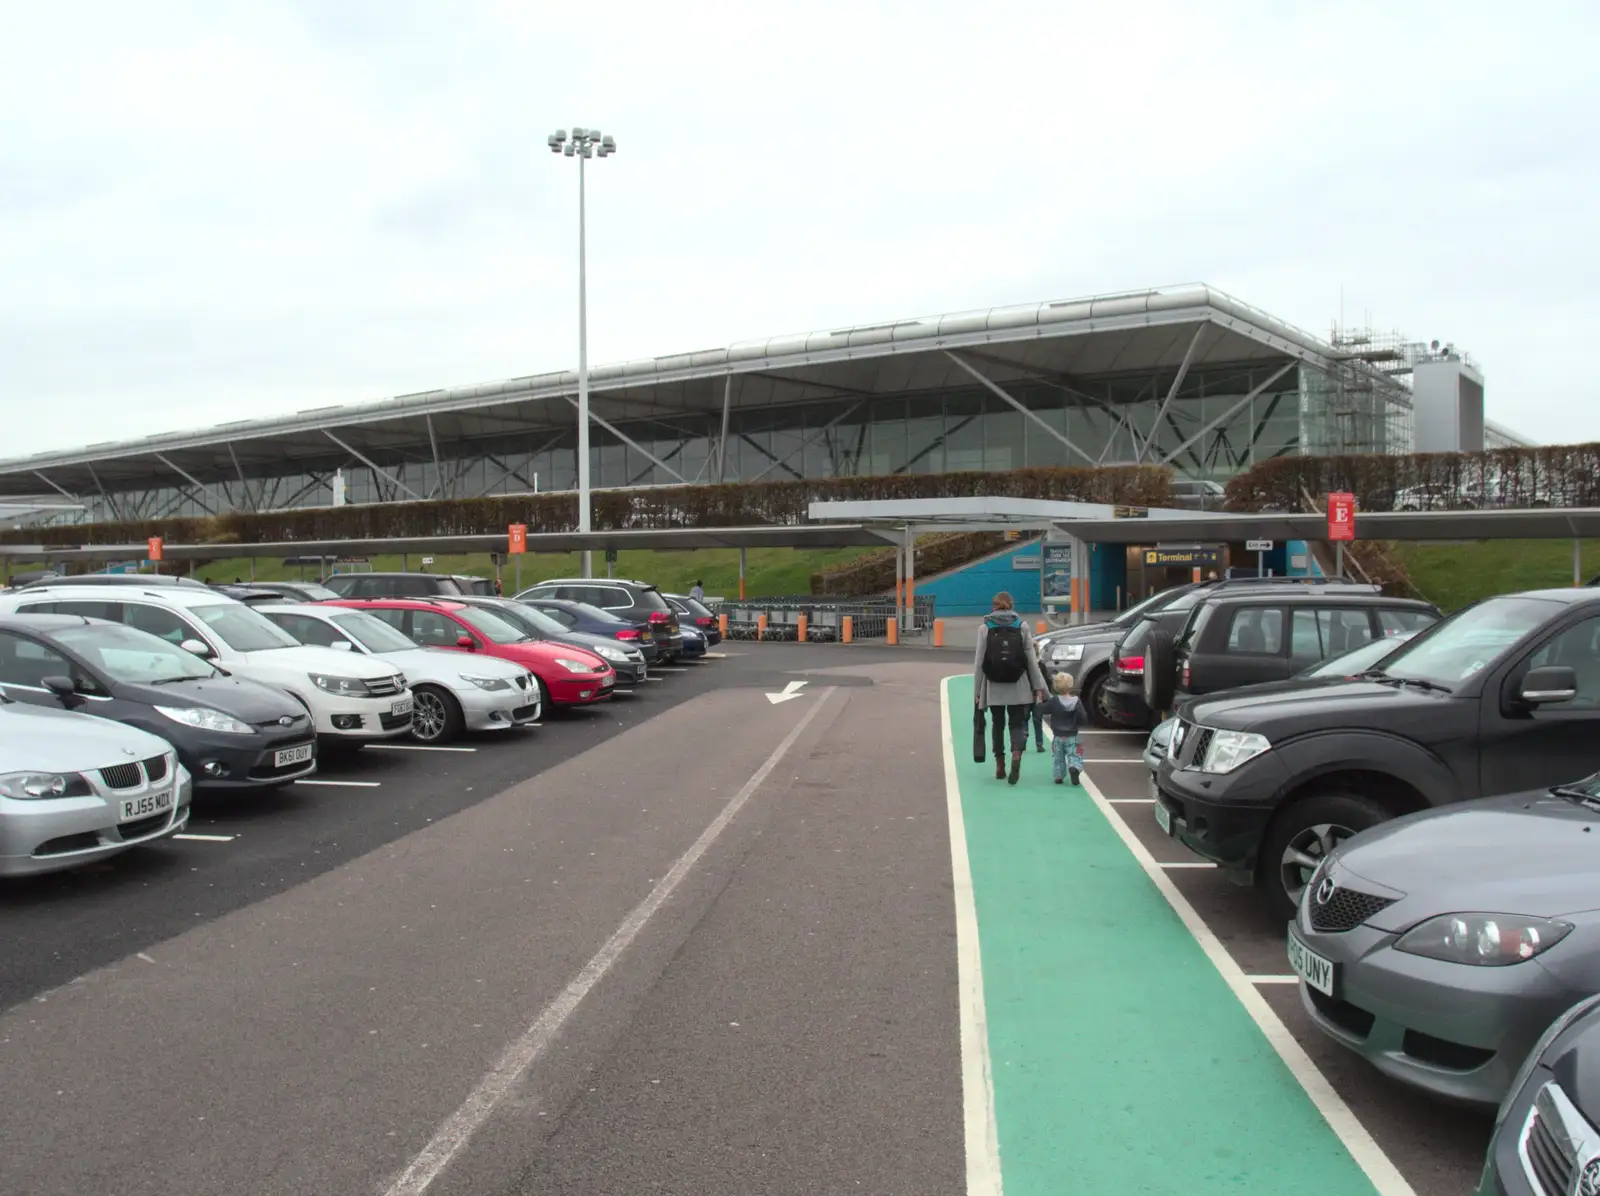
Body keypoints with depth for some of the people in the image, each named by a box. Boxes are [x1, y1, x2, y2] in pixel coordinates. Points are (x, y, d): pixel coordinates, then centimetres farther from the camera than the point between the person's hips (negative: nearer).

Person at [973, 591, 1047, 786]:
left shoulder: (985, 627, -1)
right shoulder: (1022, 626, 1)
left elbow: (979, 661, -3)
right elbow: (1032, 659, 0)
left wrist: (977, 690, 1)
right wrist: (1038, 686, 5)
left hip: (994, 687, 0)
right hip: (1018, 687, 0)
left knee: (997, 725, 13)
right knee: (1018, 723, 6)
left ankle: (1000, 766, 16)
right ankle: (1016, 754, -21)